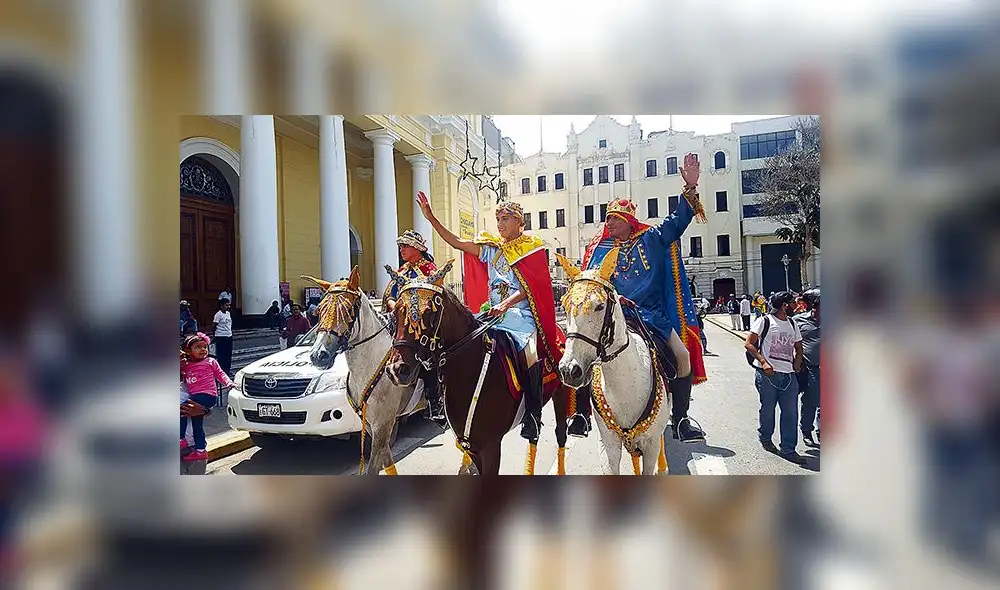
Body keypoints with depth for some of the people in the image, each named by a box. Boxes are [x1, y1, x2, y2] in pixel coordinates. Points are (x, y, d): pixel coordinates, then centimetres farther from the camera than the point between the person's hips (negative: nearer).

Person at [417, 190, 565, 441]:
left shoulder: (532, 248, 4)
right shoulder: (491, 248, 18)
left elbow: (529, 288, -7)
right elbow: (456, 242, 11)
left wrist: (505, 305, -22)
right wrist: (431, 218, 4)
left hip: (520, 312, -5)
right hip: (492, 312, 5)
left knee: (528, 352, -31)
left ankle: (533, 415, -21)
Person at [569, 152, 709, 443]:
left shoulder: (652, 239, 8)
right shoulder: (601, 248, 12)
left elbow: (678, 220, -2)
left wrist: (690, 188, -13)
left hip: (651, 316, 0)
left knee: (684, 356, -10)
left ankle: (680, 419, 4)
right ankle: (582, 413, -8)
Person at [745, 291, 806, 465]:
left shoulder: (792, 324, 15)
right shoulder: (764, 321, -4)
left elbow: (798, 348, 24)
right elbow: (748, 344, -9)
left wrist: (797, 364, 5)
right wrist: (763, 362, -19)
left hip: (789, 375, 5)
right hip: (768, 373, -5)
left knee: (791, 413, 1)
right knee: (767, 410, 7)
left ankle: (788, 450, 10)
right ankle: (765, 439, 31)